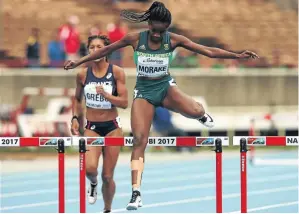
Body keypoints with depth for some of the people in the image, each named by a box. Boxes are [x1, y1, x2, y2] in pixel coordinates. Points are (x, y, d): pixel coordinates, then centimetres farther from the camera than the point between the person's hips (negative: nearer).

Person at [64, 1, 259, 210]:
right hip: (144, 91, 0)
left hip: (165, 87, 0)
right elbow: (106, 50, 1)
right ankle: (136, 193, -14)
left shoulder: (174, 40, -11)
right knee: (139, 140, -15)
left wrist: (237, 55, -17)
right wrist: (79, 61, 3)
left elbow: (208, 51, -11)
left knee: (194, 111, -29)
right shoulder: (135, 39, -11)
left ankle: (202, 113, 14)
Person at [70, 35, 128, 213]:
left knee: (107, 177, 3)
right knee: (90, 168, -23)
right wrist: (75, 118, 2)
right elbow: (78, 99, 16)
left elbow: (124, 103, -10)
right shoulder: (83, 74, -1)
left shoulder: (117, 72, -7)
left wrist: (105, 94, -24)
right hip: (92, 127, 1)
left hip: (112, 127, -1)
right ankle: (93, 184, 13)